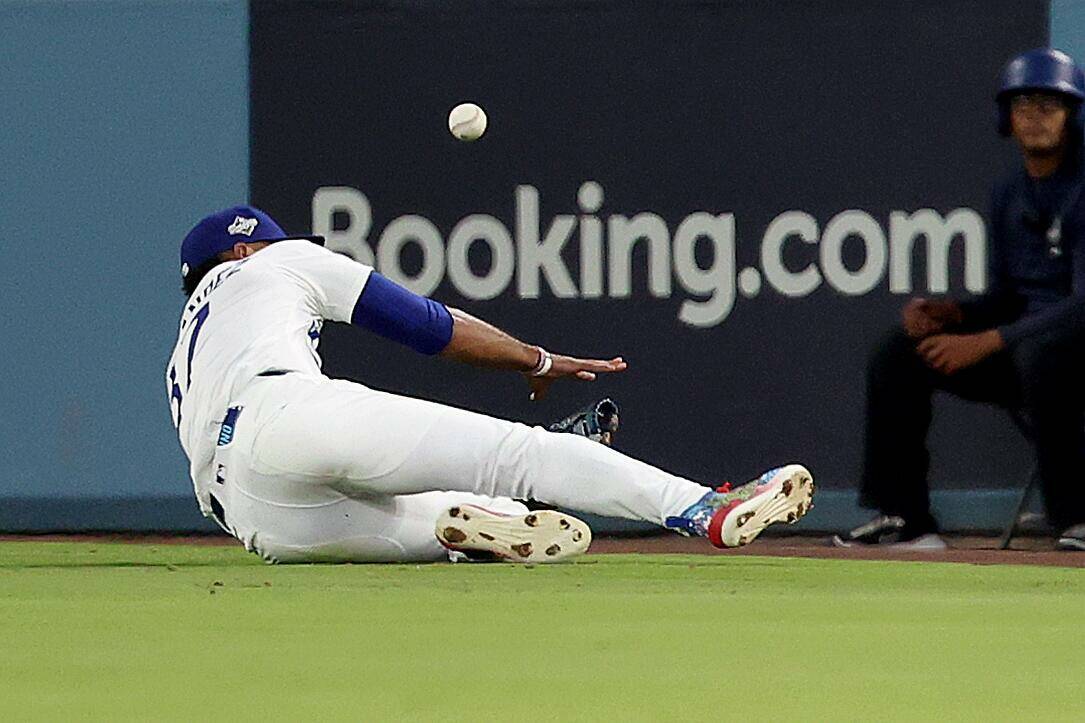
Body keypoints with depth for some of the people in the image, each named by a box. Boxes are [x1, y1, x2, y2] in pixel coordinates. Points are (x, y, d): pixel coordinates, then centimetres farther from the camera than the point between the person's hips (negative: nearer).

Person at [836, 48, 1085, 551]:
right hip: (1021, 343, 8)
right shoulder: (1009, 197, 12)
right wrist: (952, 314, -5)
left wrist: (985, 342, -26)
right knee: (900, 351, 0)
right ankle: (901, 517, -1)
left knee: (1039, 352, -40)